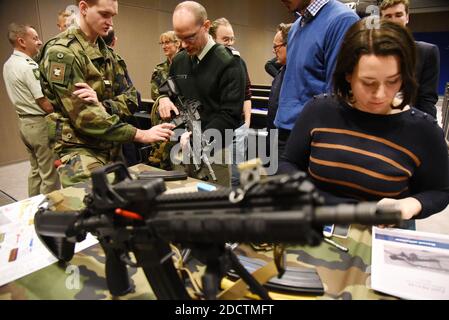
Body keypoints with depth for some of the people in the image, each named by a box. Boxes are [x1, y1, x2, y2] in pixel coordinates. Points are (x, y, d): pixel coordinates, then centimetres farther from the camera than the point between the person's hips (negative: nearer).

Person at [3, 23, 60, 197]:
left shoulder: (8, 65, 10)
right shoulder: (29, 67, -18)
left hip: (24, 122, 10)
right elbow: (46, 104, -20)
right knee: (50, 174, -1)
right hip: (40, 123, -10)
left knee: (35, 170, 19)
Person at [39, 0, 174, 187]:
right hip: (79, 150, -6)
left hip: (113, 148, 7)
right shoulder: (61, 52, -12)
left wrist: (102, 105, -18)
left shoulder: (106, 52, 12)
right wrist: (140, 135, -24)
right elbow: (84, 117, -20)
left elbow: (130, 99, 4)